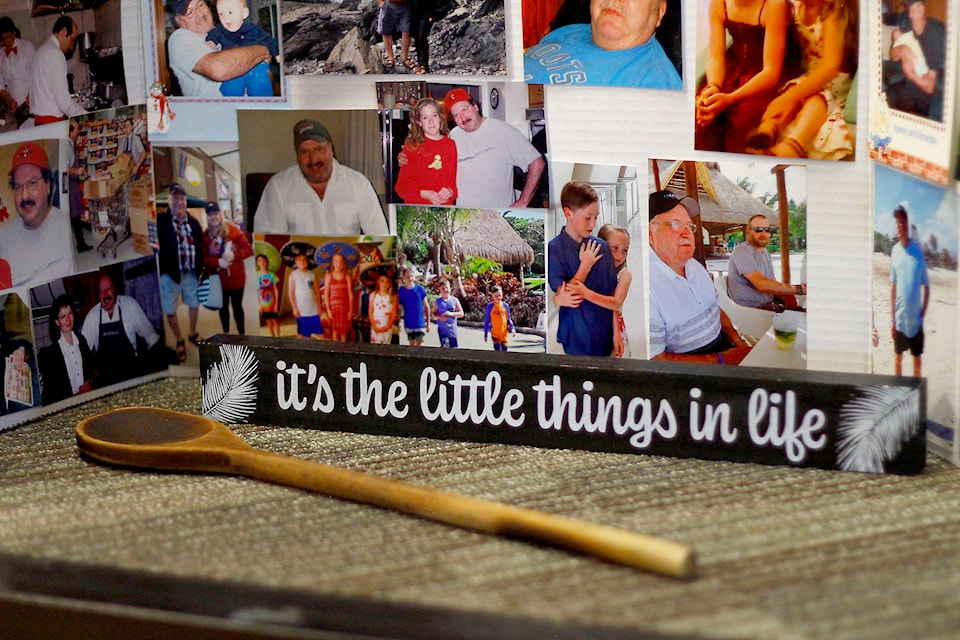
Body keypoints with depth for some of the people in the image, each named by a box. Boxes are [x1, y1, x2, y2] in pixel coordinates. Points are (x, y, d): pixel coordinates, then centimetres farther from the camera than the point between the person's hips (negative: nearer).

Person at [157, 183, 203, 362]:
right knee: (170, 310, 10)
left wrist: (201, 270, 6)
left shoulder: (194, 223, 1)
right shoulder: (160, 221, -13)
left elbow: (200, 248, 6)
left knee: (194, 304, 22)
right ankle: (179, 342, 31)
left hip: (191, 273, 4)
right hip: (170, 274, -4)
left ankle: (193, 334, 47)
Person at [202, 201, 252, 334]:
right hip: (218, 279, 2)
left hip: (236, 277, -2)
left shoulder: (233, 230, -10)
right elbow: (203, 258, -6)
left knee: (237, 306, 9)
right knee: (223, 307, 16)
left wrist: (234, 255, -25)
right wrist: (217, 262, -22)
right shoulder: (205, 235, -5)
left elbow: (249, 249, -8)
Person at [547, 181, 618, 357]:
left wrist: (616, 332, 1)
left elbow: (613, 295, 4)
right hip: (577, 338, -3)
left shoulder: (601, 247, 0)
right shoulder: (554, 249, -10)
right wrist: (586, 265, -17)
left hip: (605, 334, 3)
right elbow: (564, 296, -14)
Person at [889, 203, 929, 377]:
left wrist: (923, 314, -6)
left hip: (915, 317, -2)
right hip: (900, 317, 2)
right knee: (898, 357, 11)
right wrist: (892, 318, 2)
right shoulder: (895, 251, -2)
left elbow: (926, 286, -1)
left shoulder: (918, 251, -7)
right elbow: (892, 286, 3)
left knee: (917, 359, 7)